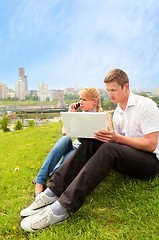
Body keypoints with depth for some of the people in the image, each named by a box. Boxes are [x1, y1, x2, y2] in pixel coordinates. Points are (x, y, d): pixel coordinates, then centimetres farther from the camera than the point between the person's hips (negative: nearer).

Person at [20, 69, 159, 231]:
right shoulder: (117, 111, 13)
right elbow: (119, 141, 12)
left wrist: (117, 138, -22)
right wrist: (109, 137, -10)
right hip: (126, 155, 6)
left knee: (108, 148, -35)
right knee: (91, 143, -18)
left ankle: (62, 207, -39)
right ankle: (52, 192, -26)